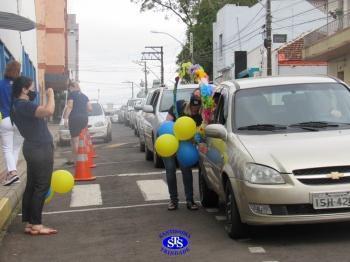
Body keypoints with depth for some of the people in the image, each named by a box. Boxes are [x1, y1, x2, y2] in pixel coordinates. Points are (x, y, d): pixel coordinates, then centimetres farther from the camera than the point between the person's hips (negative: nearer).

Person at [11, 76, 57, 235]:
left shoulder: (18, 105, 13)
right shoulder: (24, 105, -19)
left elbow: (42, 112, 26)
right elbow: (49, 111, -35)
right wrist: (51, 94, -21)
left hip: (34, 148, 10)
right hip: (40, 149, -10)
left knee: (32, 186, 11)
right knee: (41, 187, -5)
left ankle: (29, 223, 16)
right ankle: (36, 225, -1)